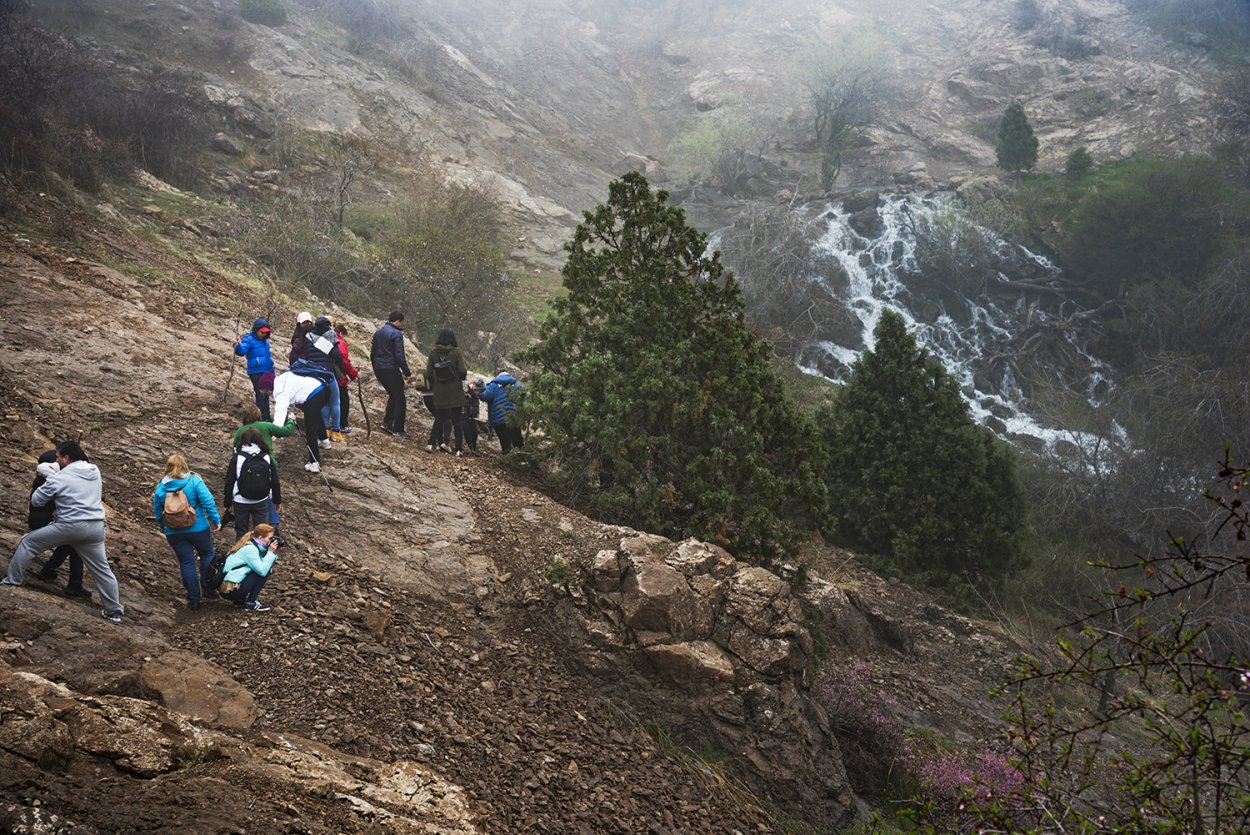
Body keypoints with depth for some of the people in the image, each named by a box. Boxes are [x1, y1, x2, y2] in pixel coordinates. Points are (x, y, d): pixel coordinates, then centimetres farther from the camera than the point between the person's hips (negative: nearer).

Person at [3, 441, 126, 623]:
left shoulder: (59, 478, -6)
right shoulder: (95, 471, 9)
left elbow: (36, 500, 2)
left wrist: (48, 483, 20)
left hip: (70, 526, -5)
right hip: (95, 527, 5)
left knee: (28, 542, 12)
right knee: (101, 570, 13)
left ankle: (12, 581, 15)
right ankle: (114, 611, 15)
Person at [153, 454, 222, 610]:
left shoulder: (160, 487, 0)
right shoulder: (194, 481, -10)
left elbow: (158, 513, 9)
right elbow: (208, 502, -15)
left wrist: (164, 529, 23)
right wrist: (216, 520, -7)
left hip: (174, 532, 2)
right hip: (198, 528, -2)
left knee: (186, 563, 8)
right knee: (207, 555, 20)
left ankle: (193, 599, 10)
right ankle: (209, 588, 21)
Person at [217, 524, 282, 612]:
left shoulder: (249, 544, 13)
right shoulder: (250, 549, -16)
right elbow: (263, 571, -23)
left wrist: (274, 553, 4)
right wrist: (271, 552, -13)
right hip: (231, 590, -10)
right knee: (264, 571, -8)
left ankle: (239, 600, 16)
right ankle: (250, 603, -4)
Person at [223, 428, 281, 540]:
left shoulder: (236, 458, -9)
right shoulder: (267, 457, -3)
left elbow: (229, 482, -7)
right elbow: (275, 481, 0)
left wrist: (227, 502, 3)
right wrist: (277, 501, 11)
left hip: (240, 502, -1)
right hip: (262, 502, 1)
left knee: (241, 532, 11)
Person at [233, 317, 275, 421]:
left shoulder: (264, 340, 13)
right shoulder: (249, 340, -10)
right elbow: (242, 351, -28)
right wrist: (238, 346, -51)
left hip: (267, 372, 8)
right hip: (256, 373, -8)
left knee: (266, 395, 15)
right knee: (261, 396, -9)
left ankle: (267, 418, 24)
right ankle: (264, 419, -7)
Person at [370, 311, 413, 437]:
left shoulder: (378, 332, 12)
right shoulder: (396, 334, -13)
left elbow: (372, 353, 17)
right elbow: (399, 356, -19)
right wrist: (407, 373, -13)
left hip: (379, 370, 8)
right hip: (391, 370, -8)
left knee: (393, 395, 24)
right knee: (400, 399, 2)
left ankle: (387, 422, 17)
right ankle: (398, 430, 3)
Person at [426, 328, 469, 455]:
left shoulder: (433, 352, -4)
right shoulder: (456, 352, -11)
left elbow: (428, 374, -2)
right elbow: (463, 371, -15)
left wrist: (433, 385, 15)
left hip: (439, 392, 2)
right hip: (455, 392, -2)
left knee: (440, 418, 17)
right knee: (457, 419, 6)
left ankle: (431, 443, 5)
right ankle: (459, 448, 6)